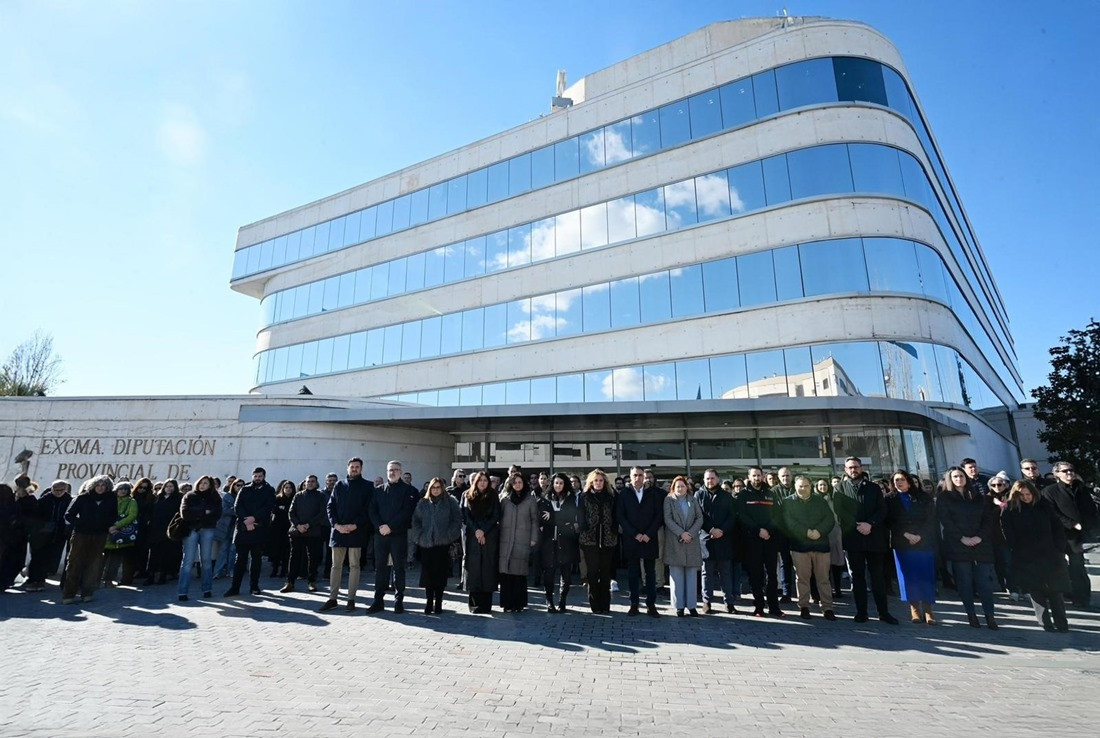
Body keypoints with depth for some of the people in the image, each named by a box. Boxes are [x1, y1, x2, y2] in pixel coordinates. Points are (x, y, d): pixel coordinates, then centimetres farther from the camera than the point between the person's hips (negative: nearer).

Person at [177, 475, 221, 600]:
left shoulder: (215, 498, 9)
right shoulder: (189, 496, 8)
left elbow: (217, 514, -3)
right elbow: (185, 513, -5)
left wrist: (196, 514, -10)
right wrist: (204, 512, -9)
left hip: (208, 530, 1)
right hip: (191, 530, -1)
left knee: (206, 560, 5)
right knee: (188, 561, -6)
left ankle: (207, 590, 12)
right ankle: (182, 592, -2)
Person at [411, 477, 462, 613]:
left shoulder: (450, 502, 5)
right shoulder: (423, 503, 11)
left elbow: (457, 519, 1)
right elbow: (415, 520, 10)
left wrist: (450, 535, -6)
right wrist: (419, 536, -1)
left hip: (443, 543, -2)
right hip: (426, 543, 2)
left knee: (440, 574, -1)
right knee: (427, 574, 1)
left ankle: (438, 603, 10)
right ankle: (429, 603, 11)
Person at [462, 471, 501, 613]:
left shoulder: (493, 496, 7)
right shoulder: (468, 496, 8)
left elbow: (496, 516, 1)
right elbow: (466, 516, 2)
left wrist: (483, 531, -8)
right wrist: (476, 530, -10)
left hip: (490, 536, 0)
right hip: (473, 536, 0)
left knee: (488, 569, -3)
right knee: (474, 568, -3)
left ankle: (486, 604, 1)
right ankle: (474, 603, 4)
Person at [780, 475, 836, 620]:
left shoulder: (821, 501, 11)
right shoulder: (788, 502, 3)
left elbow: (830, 519, 2)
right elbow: (788, 522, -7)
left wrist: (819, 531, -15)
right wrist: (806, 532, -17)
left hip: (821, 544, 2)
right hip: (799, 545, -2)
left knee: (824, 578, 5)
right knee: (802, 578, 2)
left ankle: (827, 608, 12)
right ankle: (804, 607, 11)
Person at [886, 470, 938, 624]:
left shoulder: (923, 497, 6)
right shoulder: (890, 500, 7)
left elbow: (932, 519, 0)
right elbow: (891, 522, 1)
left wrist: (919, 535, -10)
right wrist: (906, 534, -12)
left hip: (924, 541, 0)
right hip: (902, 543, 0)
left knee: (926, 576, -2)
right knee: (908, 577, 0)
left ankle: (927, 610, 2)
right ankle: (914, 608, 5)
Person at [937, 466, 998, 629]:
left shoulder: (978, 497, 15)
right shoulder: (944, 498, 5)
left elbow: (989, 518, 7)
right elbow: (945, 520, -3)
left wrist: (980, 536, -7)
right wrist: (962, 538, -13)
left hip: (981, 544, 2)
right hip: (957, 545, -2)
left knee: (985, 580, -3)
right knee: (964, 581, 0)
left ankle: (989, 614, 2)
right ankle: (971, 614, 7)